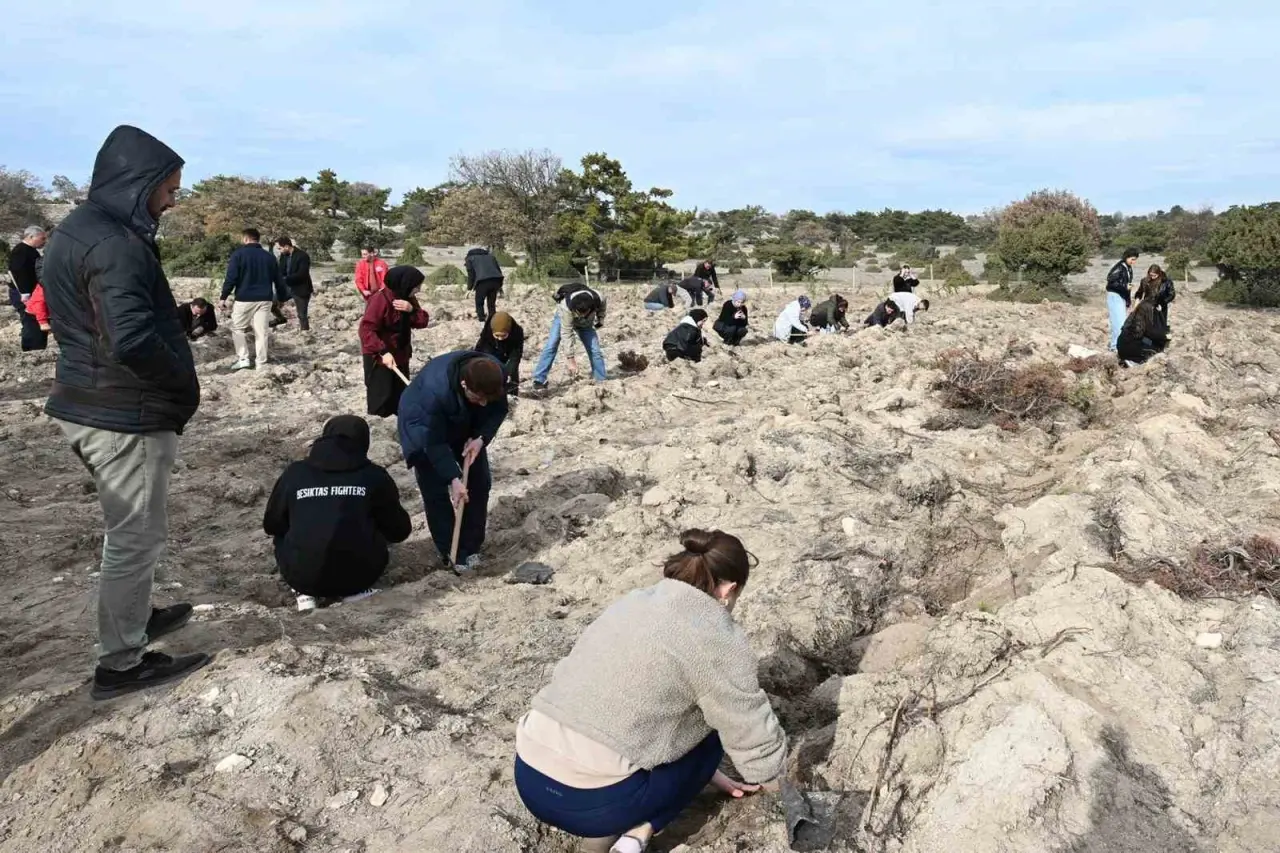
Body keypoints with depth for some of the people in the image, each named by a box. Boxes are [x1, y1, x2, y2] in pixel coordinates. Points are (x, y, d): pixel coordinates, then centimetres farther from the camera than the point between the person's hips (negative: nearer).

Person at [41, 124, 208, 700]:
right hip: (127, 416, -10)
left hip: (88, 406, 10)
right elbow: (134, 341, -32)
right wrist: (185, 384, -15)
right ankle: (120, 664, 16)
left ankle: (134, 617, 41)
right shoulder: (115, 245, -21)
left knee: (130, 530, 24)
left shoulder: (74, 231, 11)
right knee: (136, 537, 3)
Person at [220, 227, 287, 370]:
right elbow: (278, 280, 15)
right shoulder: (269, 256, 12)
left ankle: (243, 359, 4)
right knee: (261, 332, 5)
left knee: (237, 328, 12)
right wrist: (283, 298, 25)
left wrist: (224, 297, -4)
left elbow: (231, 278, -9)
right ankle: (261, 364, 5)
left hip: (244, 299, -4)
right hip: (265, 299, 4)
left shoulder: (238, 254, -3)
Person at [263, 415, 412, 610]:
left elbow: (271, 526, 17)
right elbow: (400, 531, 9)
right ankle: (356, 589, 9)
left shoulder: (294, 474, 5)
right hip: (358, 574, -1)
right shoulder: (374, 476, 1)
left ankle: (305, 592, 10)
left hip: (301, 576, 1)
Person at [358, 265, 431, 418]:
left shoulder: (409, 299, 2)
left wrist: (412, 310, -21)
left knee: (401, 397, 17)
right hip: (378, 356, -8)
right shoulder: (380, 299, -24)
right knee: (381, 399, -6)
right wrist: (383, 351, -37)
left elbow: (423, 322, -1)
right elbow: (366, 329, -28)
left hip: (401, 354, 8)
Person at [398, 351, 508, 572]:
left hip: (467, 424, 5)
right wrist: (453, 478, -35)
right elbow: (434, 442, -34)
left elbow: (499, 410, -13)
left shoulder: (495, 373, -31)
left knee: (479, 481, 2)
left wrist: (481, 439, -28)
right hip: (425, 429, -5)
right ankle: (452, 554, 5)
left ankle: (471, 547, 15)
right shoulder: (435, 392, -45)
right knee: (436, 491, -9)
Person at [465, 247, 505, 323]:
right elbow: (499, 270, 26)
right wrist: (499, 286, 29)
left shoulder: (470, 258, 20)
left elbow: (471, 274, 6)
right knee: (492, 303, 17)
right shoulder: (490, 256, 33)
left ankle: (482, 321, 3)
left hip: (482, 282, -4)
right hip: (496, 280, 4)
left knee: (479, 303, 11)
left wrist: (469, 287, 16)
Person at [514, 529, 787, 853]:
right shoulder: (719, 639, -7)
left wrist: (710, 776, 30)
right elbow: (755, 739, 0)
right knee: (707, 739, 15)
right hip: (591, 801, -7)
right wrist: (771, 783, 22)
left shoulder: (632, 602, 15)